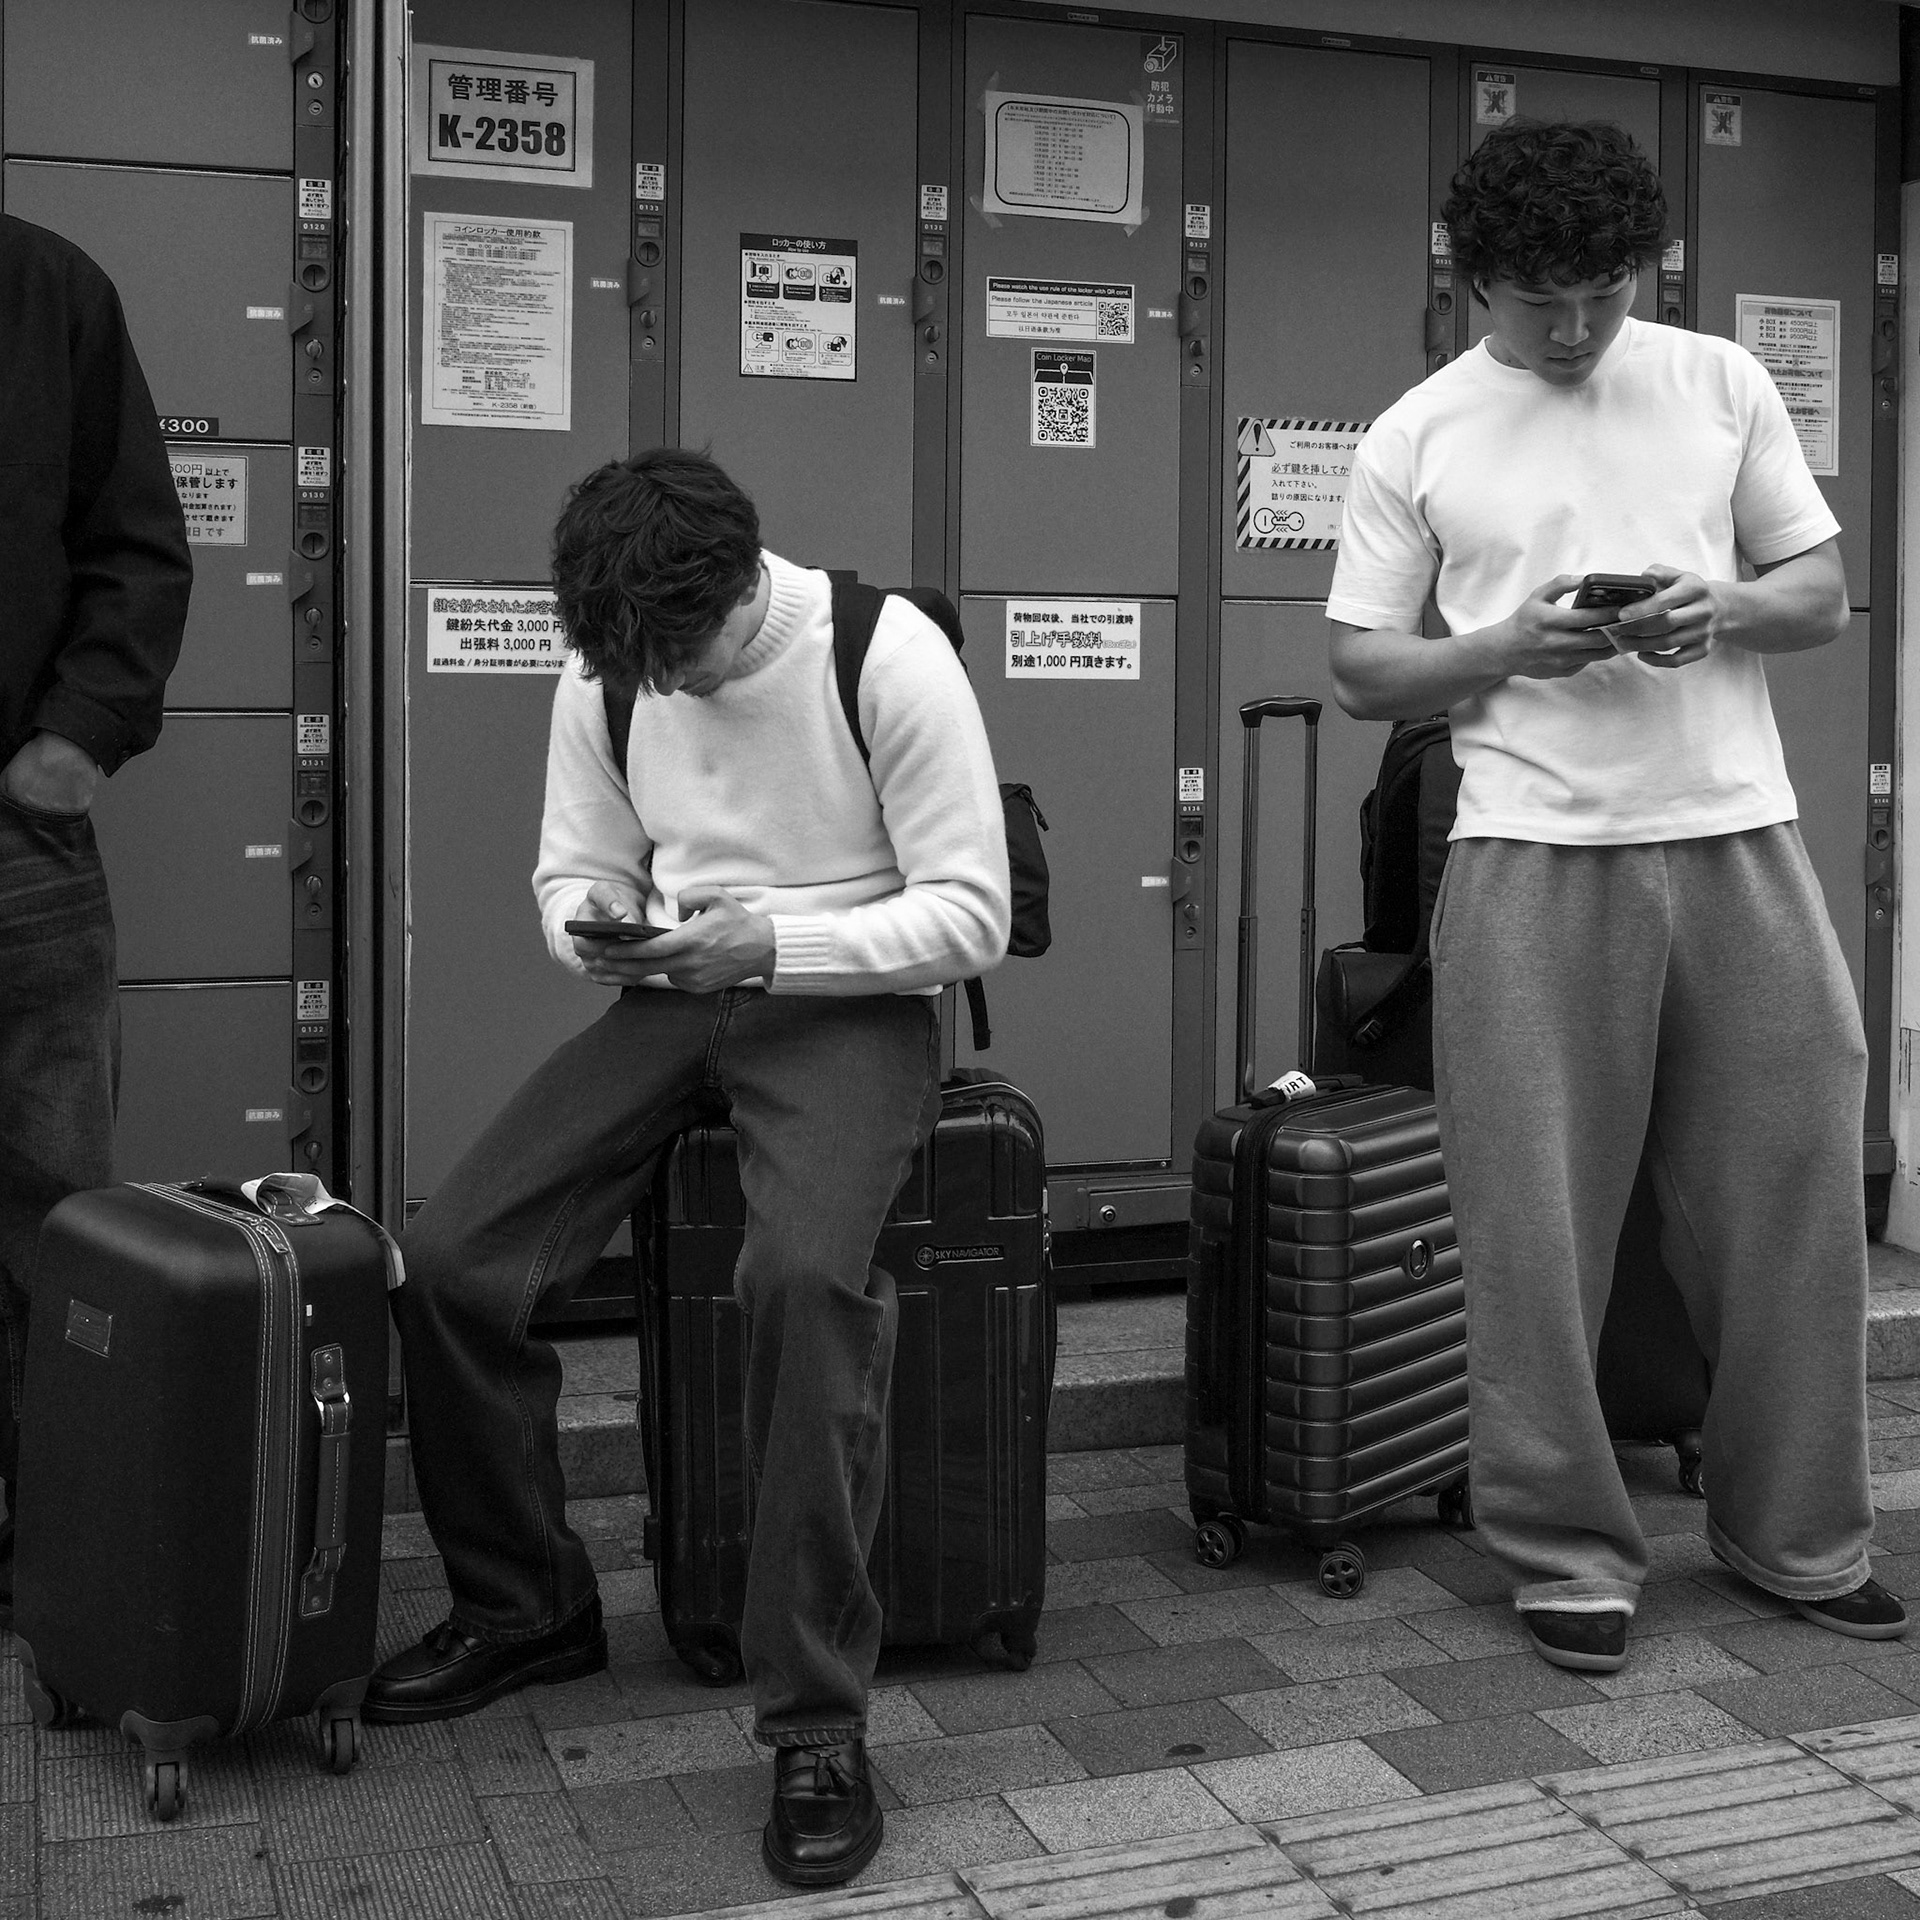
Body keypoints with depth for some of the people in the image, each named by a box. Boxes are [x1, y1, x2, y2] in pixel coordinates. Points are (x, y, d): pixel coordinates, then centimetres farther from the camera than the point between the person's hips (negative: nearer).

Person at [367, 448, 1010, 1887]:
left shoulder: (889, 657, -14)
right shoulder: (605, 676, 2)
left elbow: (972, 915, -12)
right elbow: (577, 870, 14)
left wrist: (773, 942, -24)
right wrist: (596, 924, -11)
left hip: (849, 1002, -5)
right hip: (675, 1000, 5)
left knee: (806, 1272, -35)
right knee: (449, 1258, -12)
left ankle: (820, 1724, -21)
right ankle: (522, 1608, 14)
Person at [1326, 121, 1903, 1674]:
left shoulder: (1721, 384, 11)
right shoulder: (1417, 436, 6)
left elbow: (1825, 589, 13)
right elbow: (1361, 668, 4)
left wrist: (1728, 608, -9)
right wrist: (1509, 646, -14)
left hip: (1739, 842, 2)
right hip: (1535, 856, -2)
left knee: (1795, 1193, 7)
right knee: (1540, 1225, -1)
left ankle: (1799, 1533, 25)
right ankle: (1568, 1550, 15)